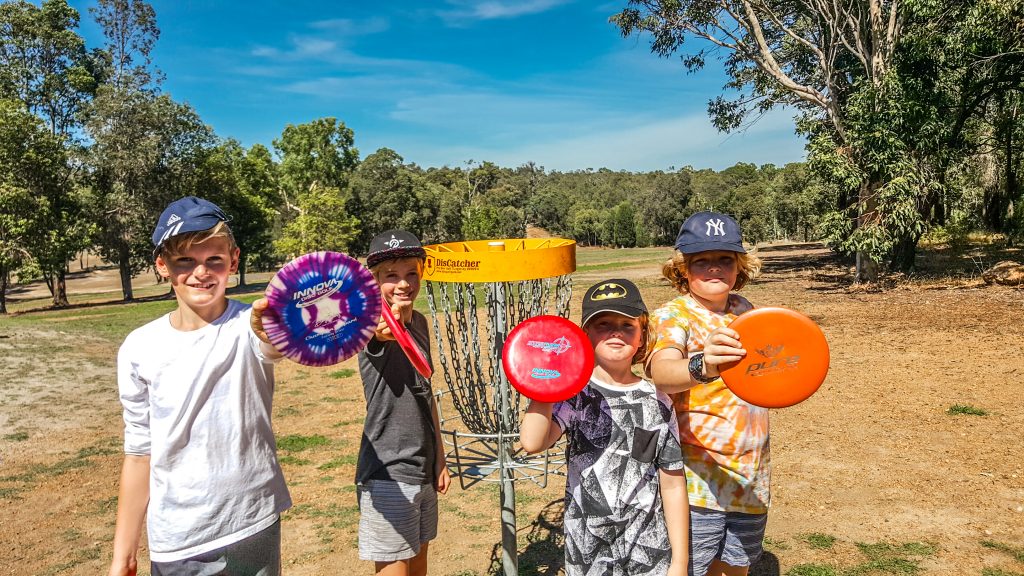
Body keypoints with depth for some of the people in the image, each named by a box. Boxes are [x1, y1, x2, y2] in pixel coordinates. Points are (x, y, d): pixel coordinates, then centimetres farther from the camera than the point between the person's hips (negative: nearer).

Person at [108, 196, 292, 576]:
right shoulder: (140, 350, -5)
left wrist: (270, 331, -62)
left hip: (256, 528, -1)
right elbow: (140, 455, 2)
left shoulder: (250, 326, -13)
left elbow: (278, 340, -39)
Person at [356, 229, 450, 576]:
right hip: (388, 472, -7)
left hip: (422, 468, 7)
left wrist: (439, 459, 14)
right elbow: (386, 330, -48)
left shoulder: (419, 323, 6)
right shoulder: (375, 324, -17)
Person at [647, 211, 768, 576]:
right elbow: (661, 372, -38)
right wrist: (702, 367, -55)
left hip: (750, 479, 6)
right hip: (696, 483, -6)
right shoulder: (673, 316, -14)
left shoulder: (745, 311, 5)